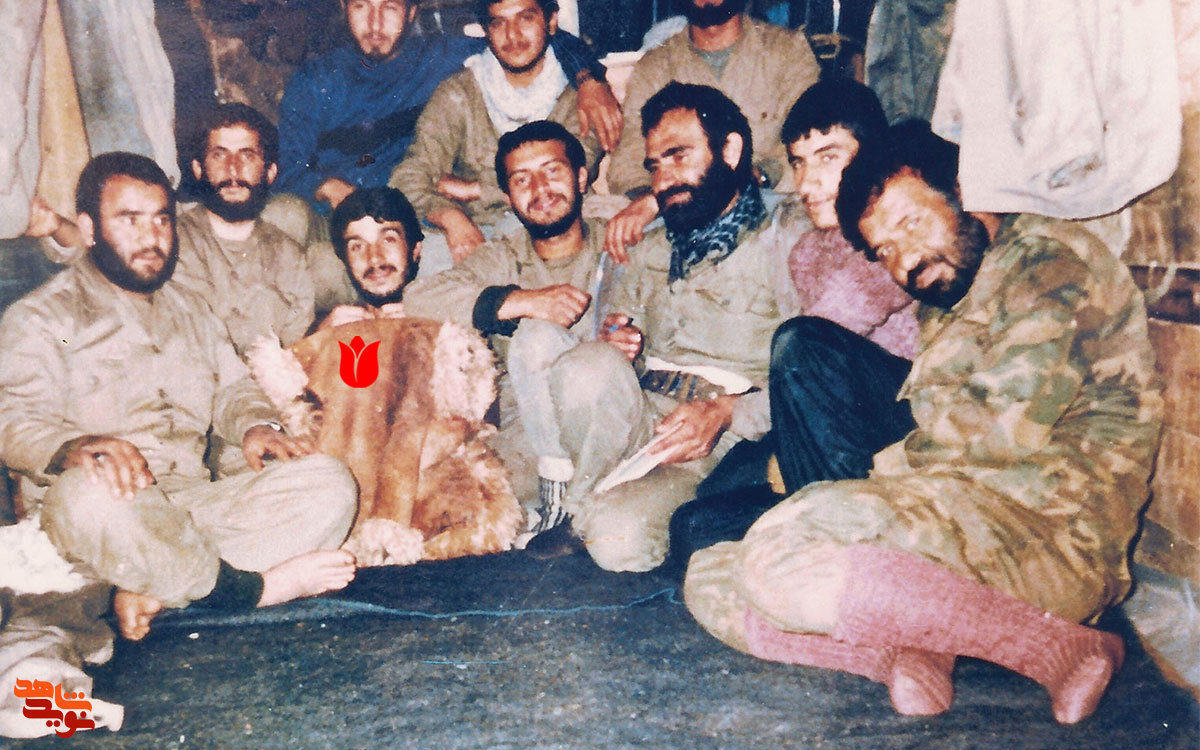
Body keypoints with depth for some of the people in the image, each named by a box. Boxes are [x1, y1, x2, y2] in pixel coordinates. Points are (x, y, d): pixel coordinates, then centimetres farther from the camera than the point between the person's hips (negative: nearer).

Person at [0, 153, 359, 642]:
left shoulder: (190, 310, 26)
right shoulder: (42, 315, 5)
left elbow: (230, 386, 26)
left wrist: (254, 424, 1)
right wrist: (73, 446, -32)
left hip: (198, 505, 6)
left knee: (329, 485, -17)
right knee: (91, 491, -42)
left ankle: (157, 593, -28)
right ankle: (247, 589, -23)